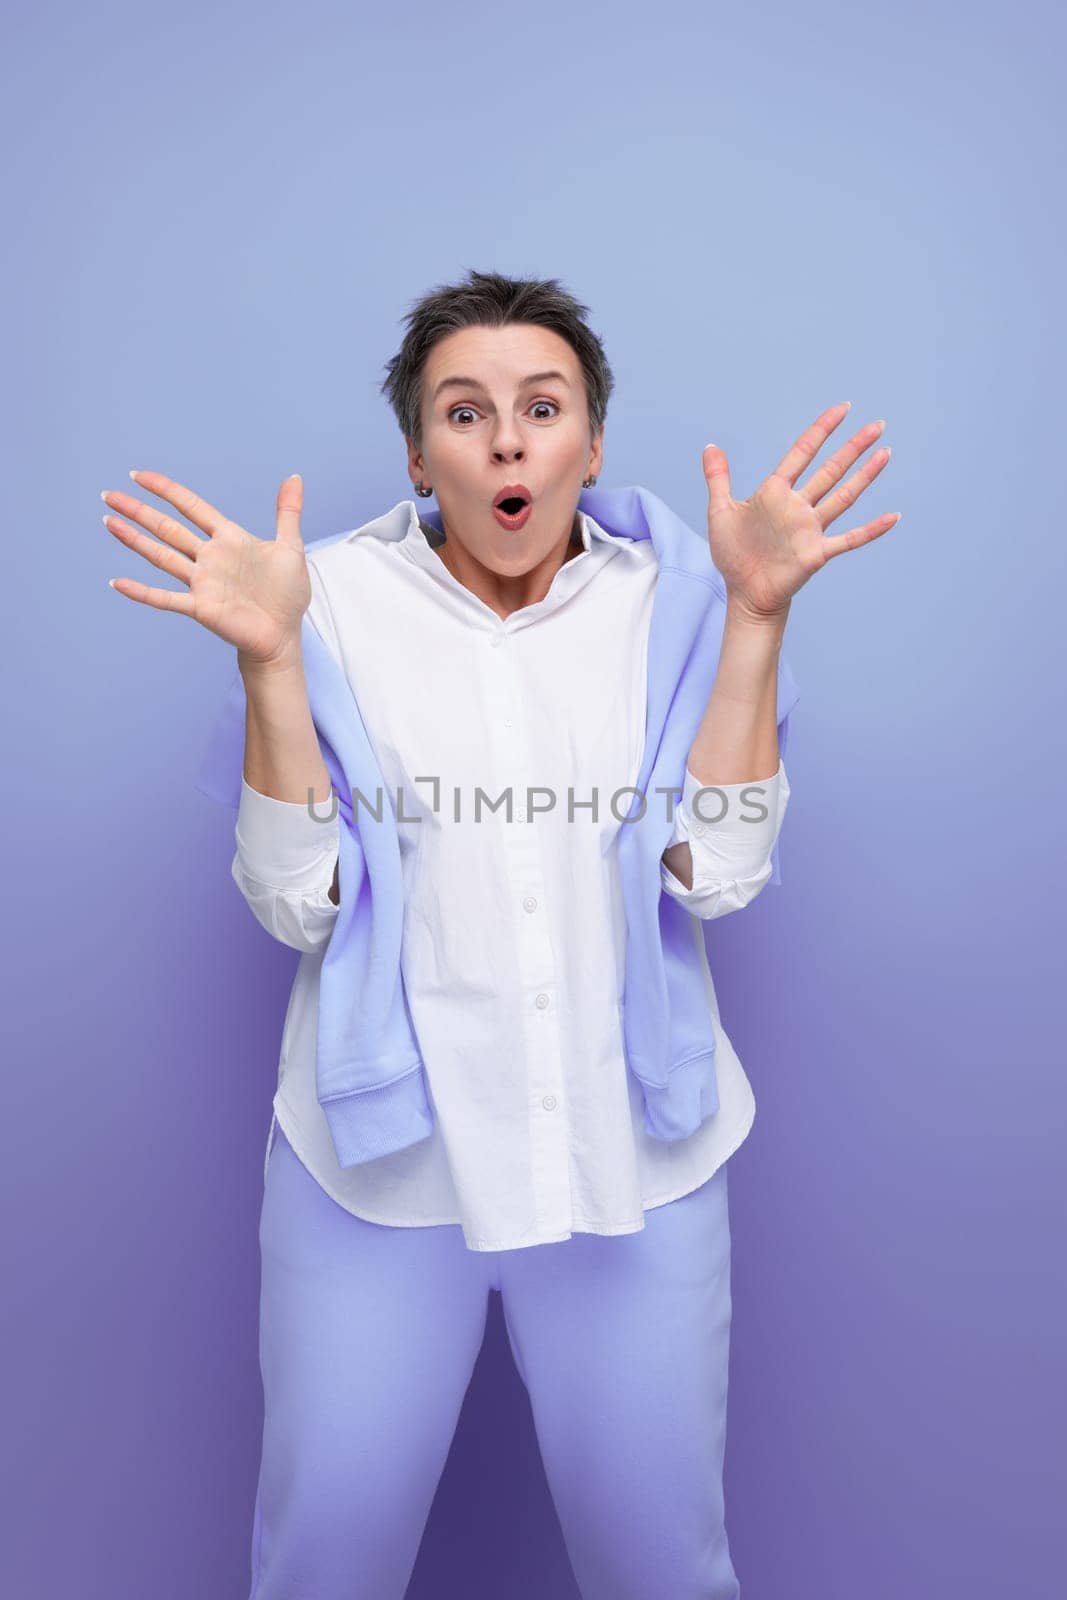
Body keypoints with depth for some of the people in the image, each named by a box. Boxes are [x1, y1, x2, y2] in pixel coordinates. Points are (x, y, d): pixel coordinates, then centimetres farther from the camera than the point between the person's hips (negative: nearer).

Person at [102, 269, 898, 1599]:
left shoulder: (670, 602, -1)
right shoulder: (339, 598, -4)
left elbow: (715, 875, -11)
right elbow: (297, 906, -10)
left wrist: (757, 617, -16)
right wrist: (266, 658, -20)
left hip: (634, 1160, 1)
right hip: (380, 1157, 0)